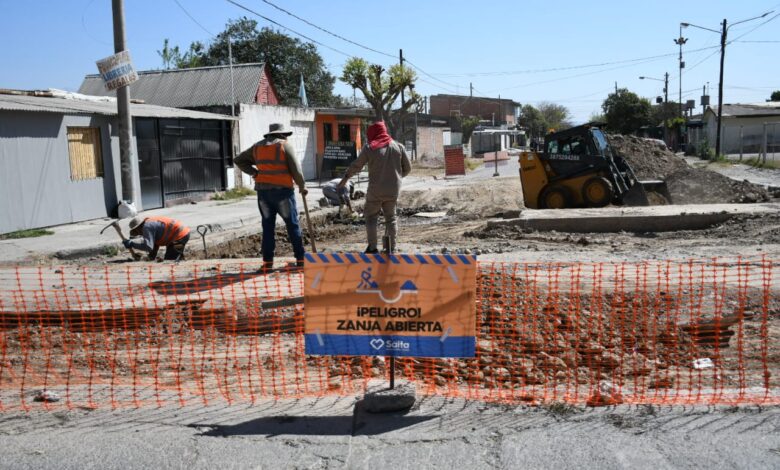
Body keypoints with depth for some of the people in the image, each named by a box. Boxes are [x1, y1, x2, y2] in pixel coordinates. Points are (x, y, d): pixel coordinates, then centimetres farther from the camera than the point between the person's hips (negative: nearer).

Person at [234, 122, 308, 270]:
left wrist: (255, 173, 8)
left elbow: (238, 160, 15)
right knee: (293, 225, 6)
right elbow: (296, 170, -6)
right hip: (282, 190, -4)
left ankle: (268, 261, 8)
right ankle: (300, 258, 9)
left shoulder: (258, 146, 12)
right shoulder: (285, 146, -2)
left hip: (263, 191, 4)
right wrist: (302, 186, 8)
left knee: (268, 226, 10)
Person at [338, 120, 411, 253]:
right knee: (390, 217, 15)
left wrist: (346, 177, 18)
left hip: (375, 190, -3)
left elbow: (356, 166, 3)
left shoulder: (369, 148, -5)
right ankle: (391, 247, 15)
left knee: (371, 216, 11)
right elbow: (407, 167, 7)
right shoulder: (398, 146, 3)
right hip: (393, 190, 3)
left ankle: (372, 247, 7)